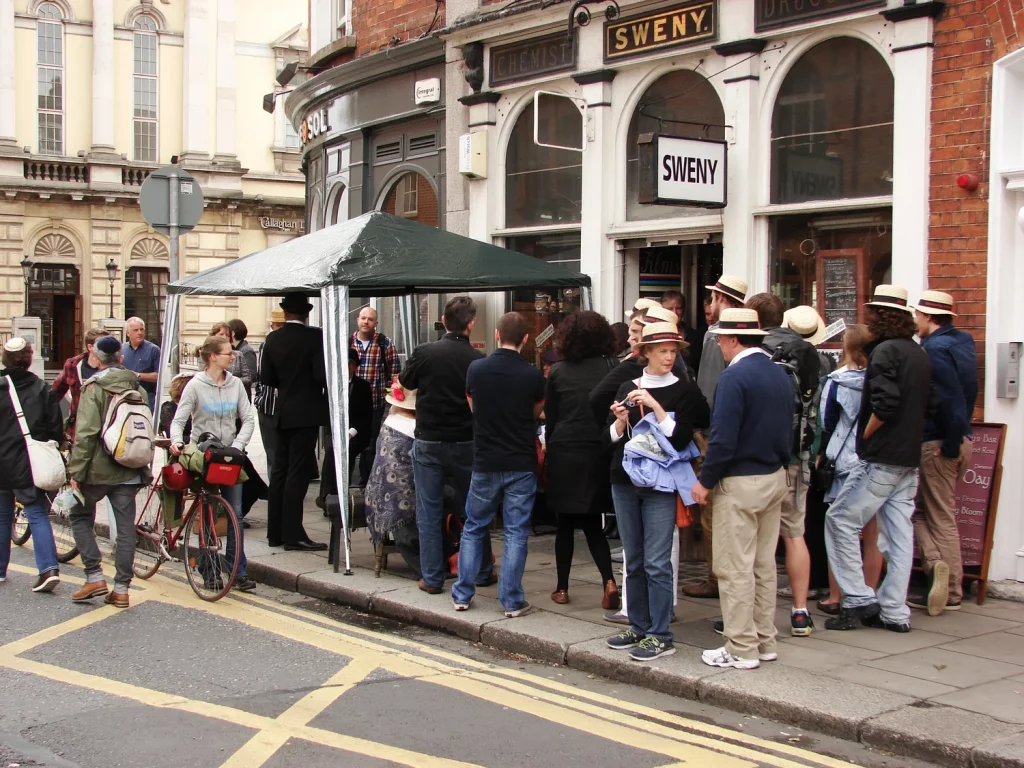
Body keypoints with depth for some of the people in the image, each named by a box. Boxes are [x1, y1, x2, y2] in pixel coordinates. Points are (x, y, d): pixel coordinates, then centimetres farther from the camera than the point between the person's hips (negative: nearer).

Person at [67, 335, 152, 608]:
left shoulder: (94, 387, -9)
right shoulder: (137, 388, 8)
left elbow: (86, 433, -16)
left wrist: (76, 470, -12)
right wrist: (144, 467, 21)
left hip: (98, 468, -4)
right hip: (129, 470, 4)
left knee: (80, 516, 14)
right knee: (126, 527, 7)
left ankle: (95, 577, 6)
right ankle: (121, 588, 8)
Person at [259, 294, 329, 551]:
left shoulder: (273, 339, 3)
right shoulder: (315, 337, -12)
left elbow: (266, 378, 5)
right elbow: (321, 375, -19)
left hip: (282, 413, 5)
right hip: (306, 412, -5)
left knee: (279, 470, 12)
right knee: (298, 473, -4)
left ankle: (275, 531, 16)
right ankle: (292, 534, -4)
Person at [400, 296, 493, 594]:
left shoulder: (424, 353, -12)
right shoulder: (478, 360, -12)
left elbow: (406, 381, 8)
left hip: (428, 443, -1)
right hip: (466, 444, 1)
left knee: (428, 513, 7)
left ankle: (432, 578, 10)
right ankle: (482, 572, 25)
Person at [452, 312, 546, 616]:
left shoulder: (476, 369, -6)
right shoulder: (533, 376, -10)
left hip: (485, 463, 1)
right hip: (522, 465, -1)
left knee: (474, 528, 15)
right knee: (516, 532, 5)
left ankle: (463, 594, 17)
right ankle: (512, 600, 6)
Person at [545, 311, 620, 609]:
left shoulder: (558, 372, -2)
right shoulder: (613, 368, -3)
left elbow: (550, 418, 5)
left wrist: (550, 448, 17)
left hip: (565, 453, -1)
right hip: (601, 453, 1)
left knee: (565, 524, 11)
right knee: (592, 523, 12)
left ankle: (562, 588, 16)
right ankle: (609, 580, -6)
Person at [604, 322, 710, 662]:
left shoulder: (685, 391, -3)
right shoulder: (627, 388, 9)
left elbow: (681, 438, -12)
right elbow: (608, 438, 9)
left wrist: (656, 407, -20)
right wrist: (619, 422, -11)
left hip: (660, 484, -4)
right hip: (625, 481, 5)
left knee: (657, 563, -7)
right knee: (633, 561, 11)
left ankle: (660, 636, 0)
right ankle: (638, 627, 21)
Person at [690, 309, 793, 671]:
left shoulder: (734, 376, -17)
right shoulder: (780, 375, 8)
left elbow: (723, 438, -21)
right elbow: (787, 429, 13)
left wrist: (705, 481, -11)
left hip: (739, 482, -9)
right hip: (775, 478, 9)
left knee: (735, 568, -1)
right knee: (764, 564, 15)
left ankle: (741, 650, 4)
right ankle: (765, 642, 22)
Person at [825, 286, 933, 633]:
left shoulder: (885, 351, -14)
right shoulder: (920, 354, 13)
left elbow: (885, 404, -24)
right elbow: (926, 405, 18)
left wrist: (864, 437, -10)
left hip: (881, 459, -9)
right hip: (909, 459, 9)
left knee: (841, 521, -1)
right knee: (899, 532, 8)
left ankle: (859, 599, -2)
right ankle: (894, 612, 12)